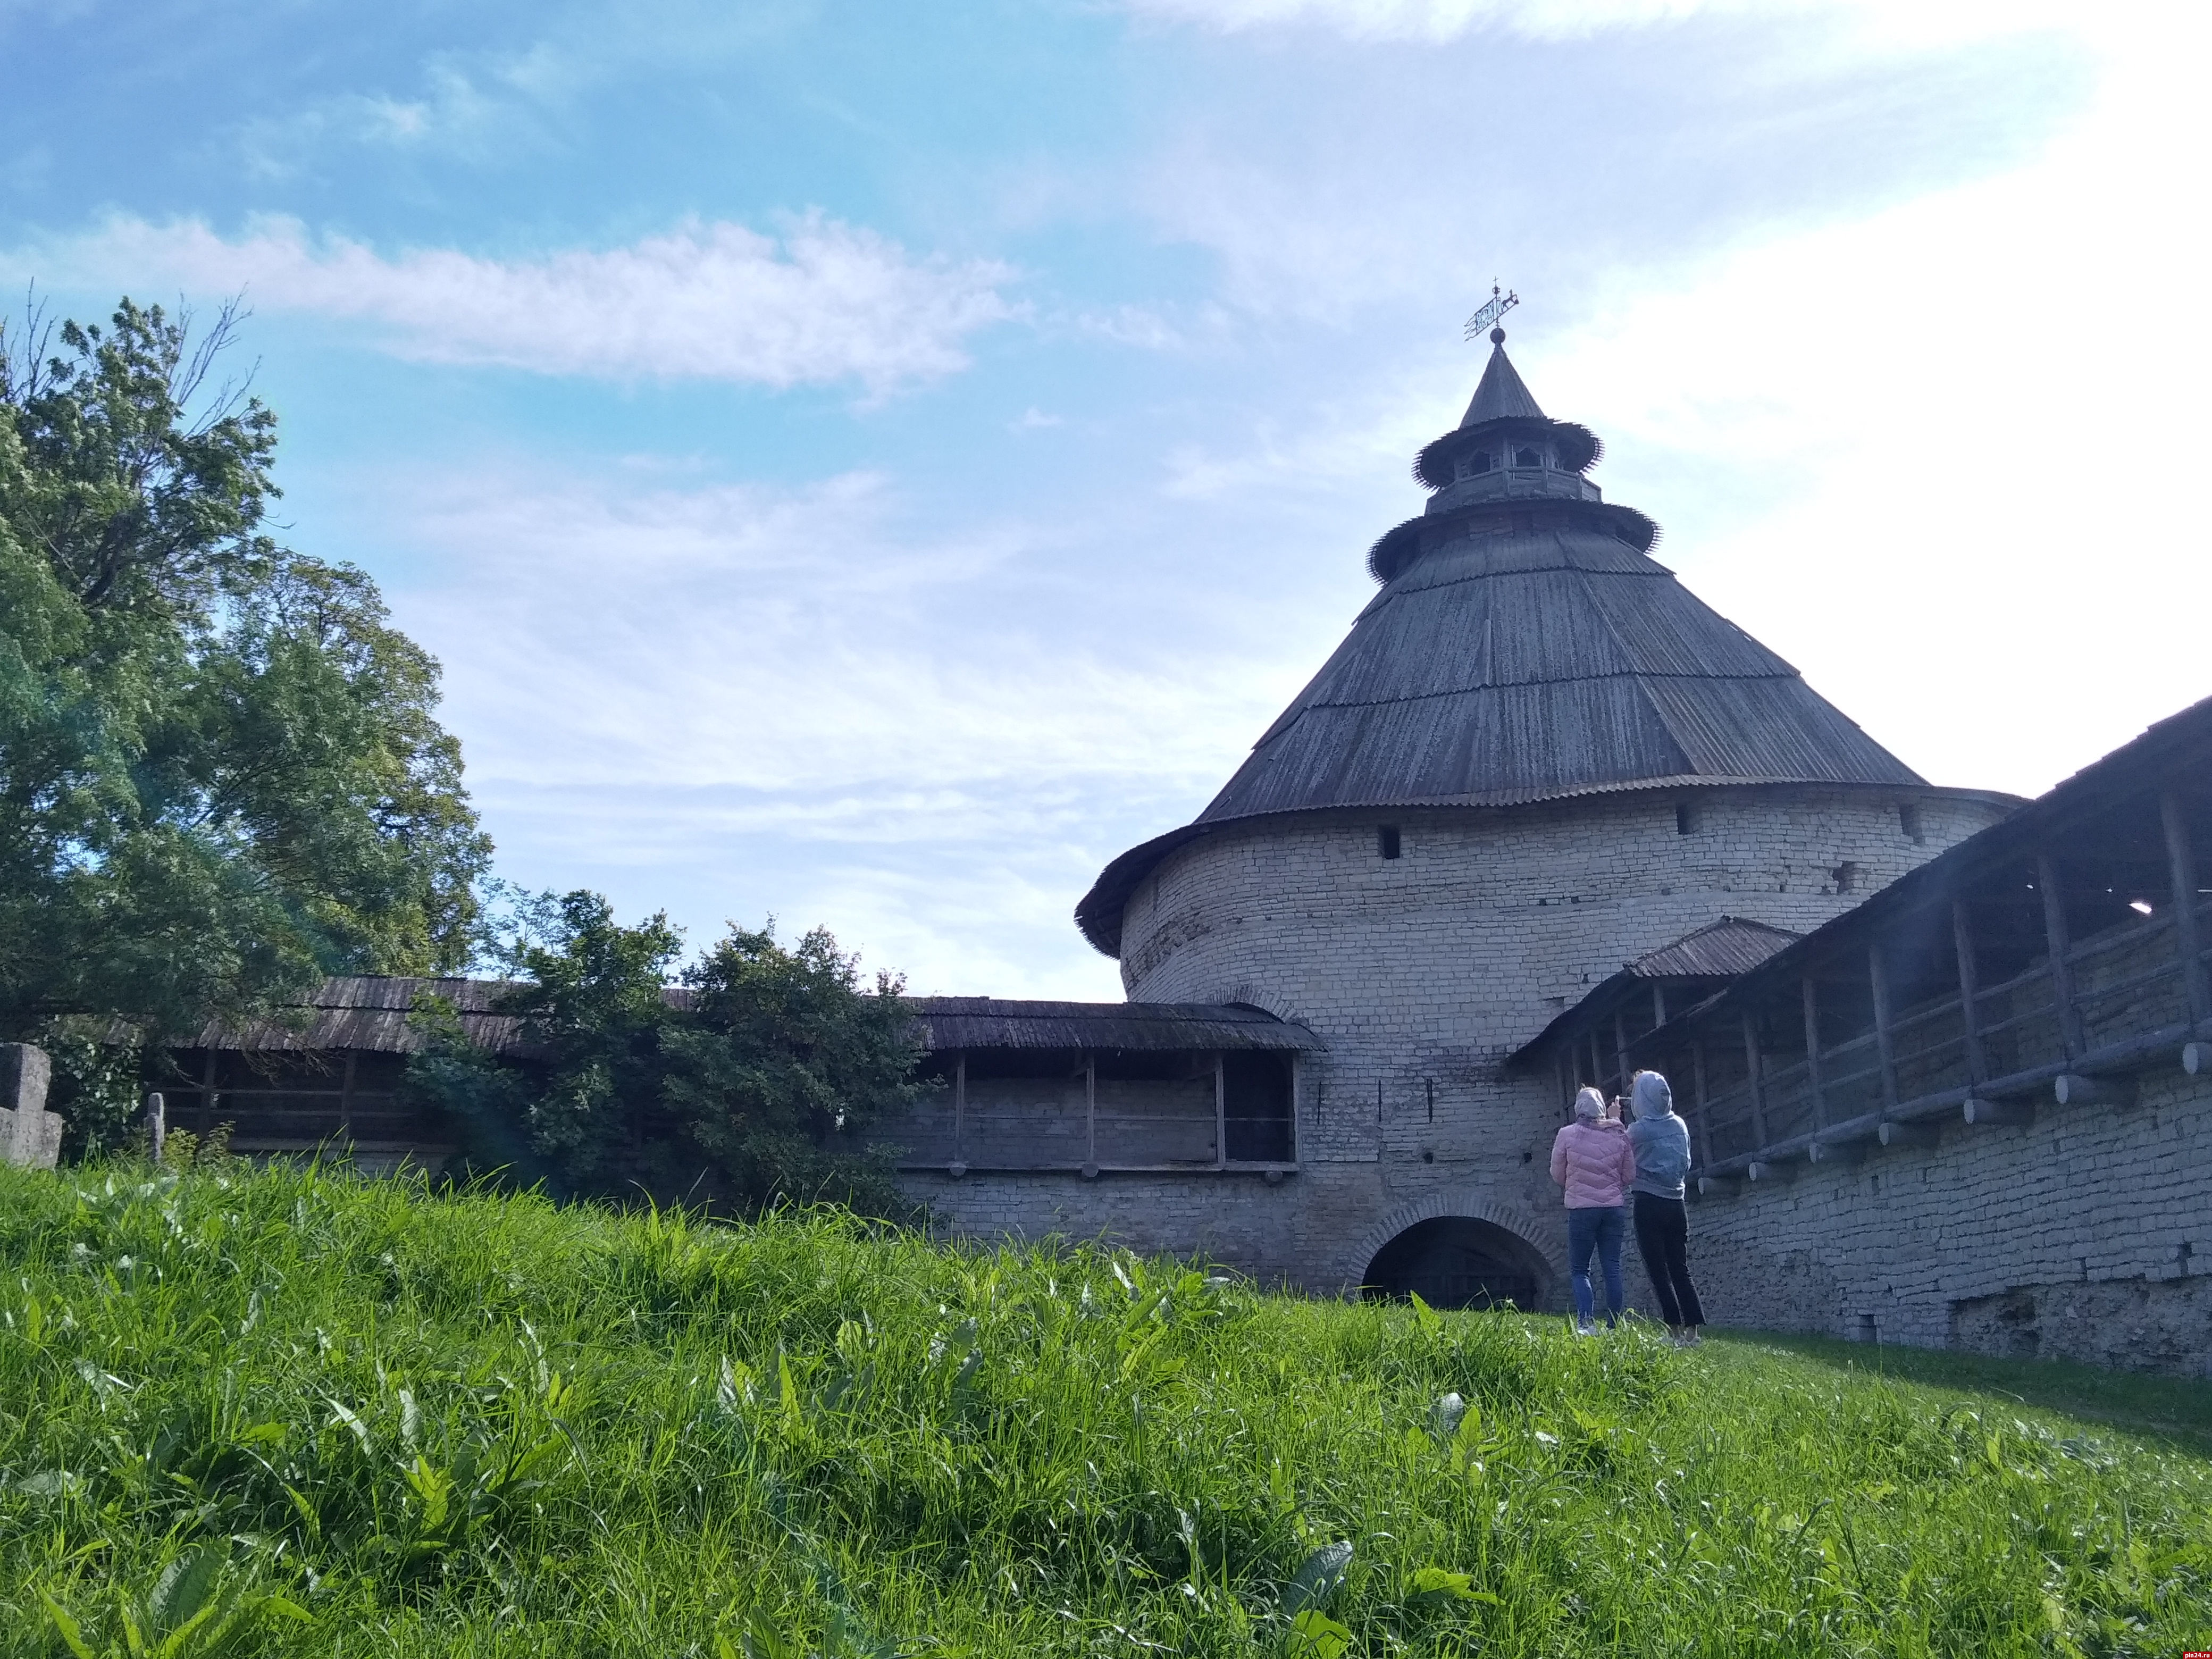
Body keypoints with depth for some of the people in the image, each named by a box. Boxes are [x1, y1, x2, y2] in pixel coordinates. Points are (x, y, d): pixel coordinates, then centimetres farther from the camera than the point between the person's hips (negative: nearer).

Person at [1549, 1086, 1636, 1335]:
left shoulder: (1567, 1135, -5)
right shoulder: (1619, 1135, 0)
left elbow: (1557, 1174, 4)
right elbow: (1630, 1175, 6)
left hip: (1582, 1209, -2)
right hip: (1615, 1208, 2)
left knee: (1580, 1269, 4)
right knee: (1612, 1268, 8)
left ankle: (1585, 1322, -14)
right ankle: (1614, 1324, 7)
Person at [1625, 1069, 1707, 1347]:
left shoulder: (1637, 1130, -12)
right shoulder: (1679, 1125, 5)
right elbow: (1686, 1164, 15)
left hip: (1649, 1205, -5)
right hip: (1677, 1204, 5)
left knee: (1659, 1271, -1)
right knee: (1680, 1270, 10)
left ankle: (1676, 1331, -6)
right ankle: (1692, 1331, 4)